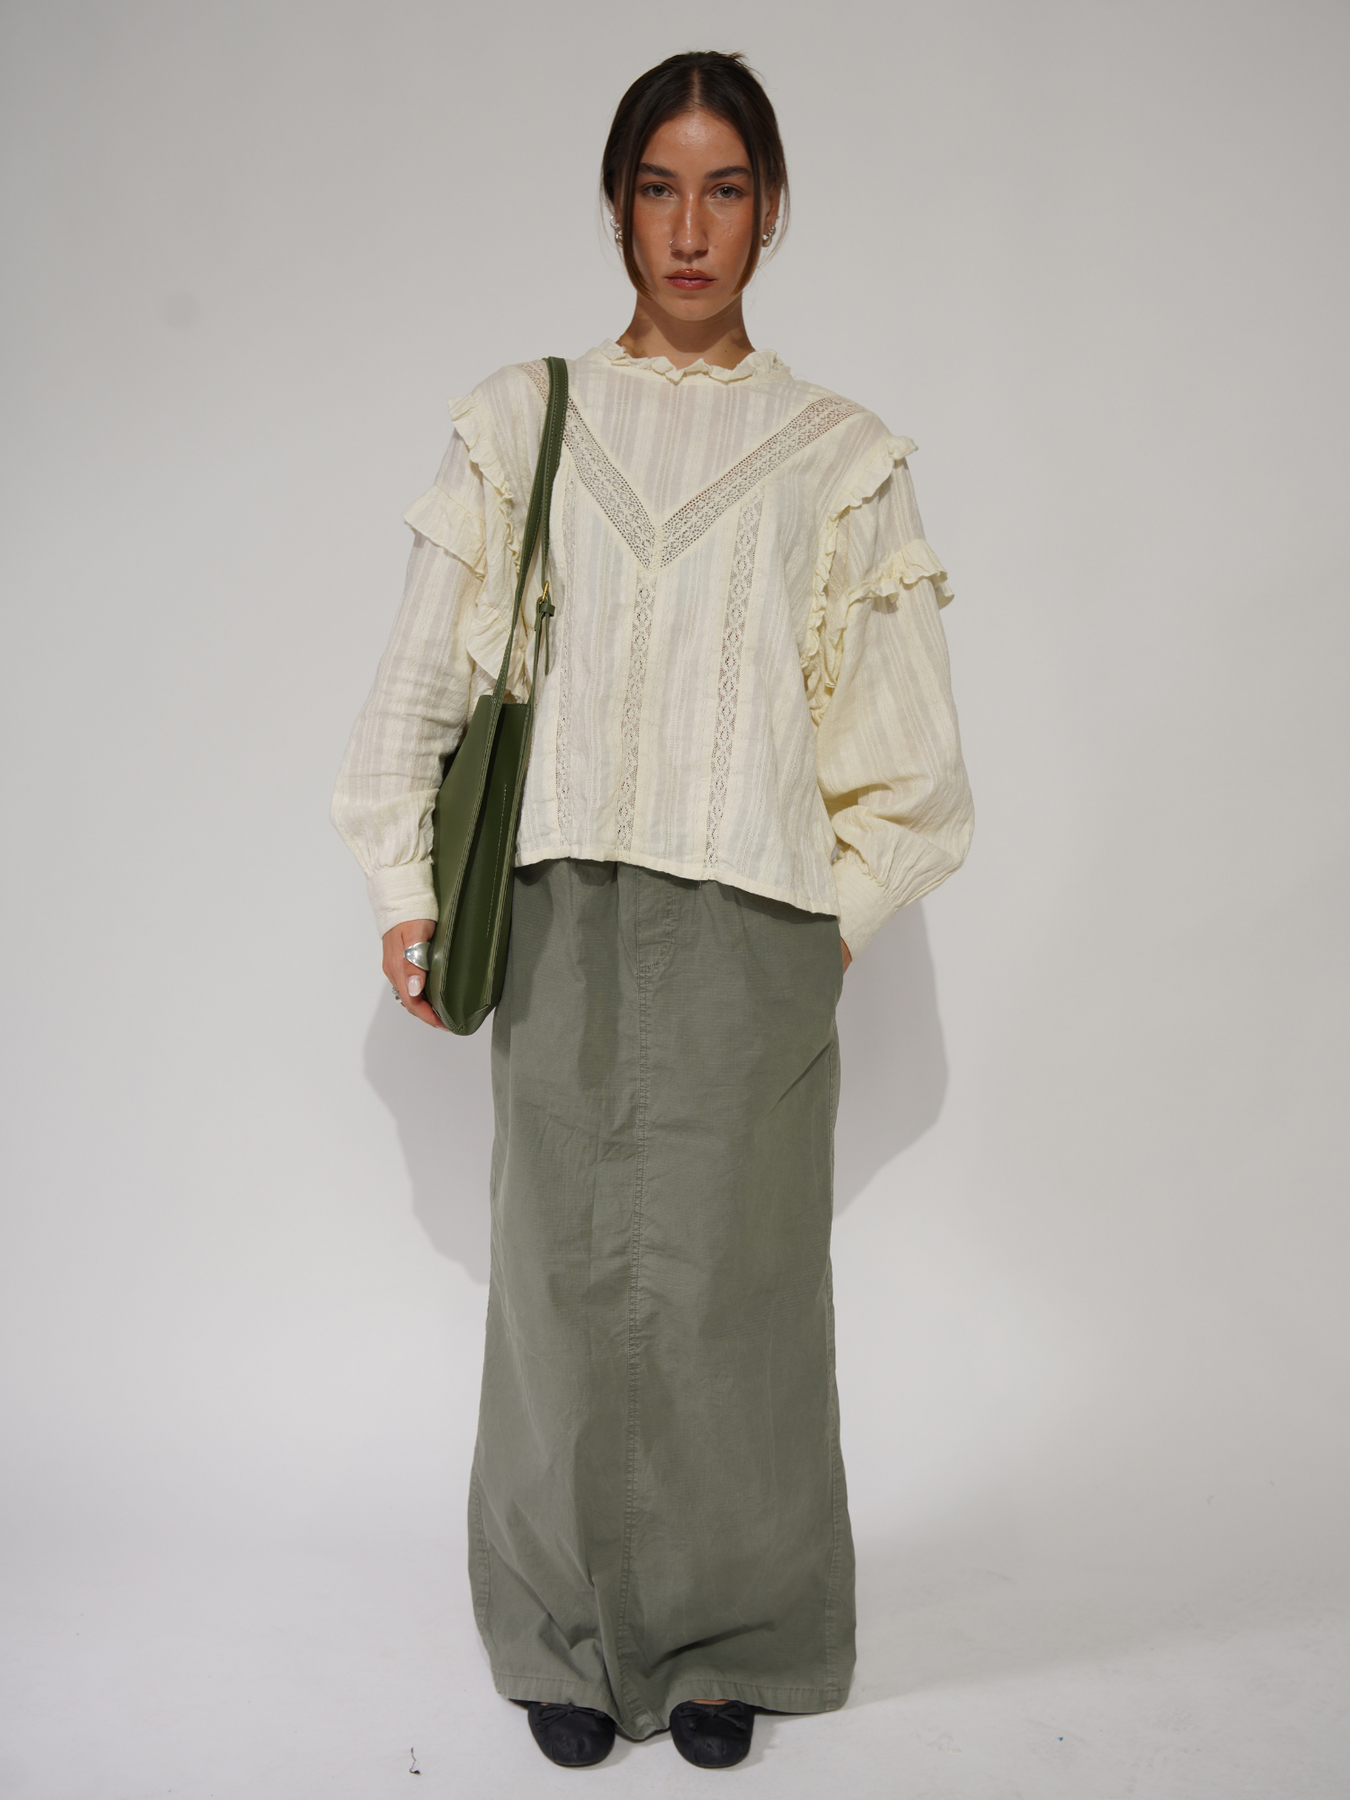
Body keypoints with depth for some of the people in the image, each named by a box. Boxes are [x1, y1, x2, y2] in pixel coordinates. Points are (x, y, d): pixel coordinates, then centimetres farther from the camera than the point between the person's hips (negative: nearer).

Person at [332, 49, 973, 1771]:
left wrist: (843, 916, 2)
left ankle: (724, 1643, 22)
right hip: (562, 916, 1)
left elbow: (905, 744, 9)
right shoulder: (520, 420, 10)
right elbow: (420, 679, 10)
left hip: (750, 934, 0)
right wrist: (407, 892, 6)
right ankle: (571, 1638, 23)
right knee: (567, 1276, 4)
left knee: (729, 1288, 2)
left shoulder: (839, 455, 8)